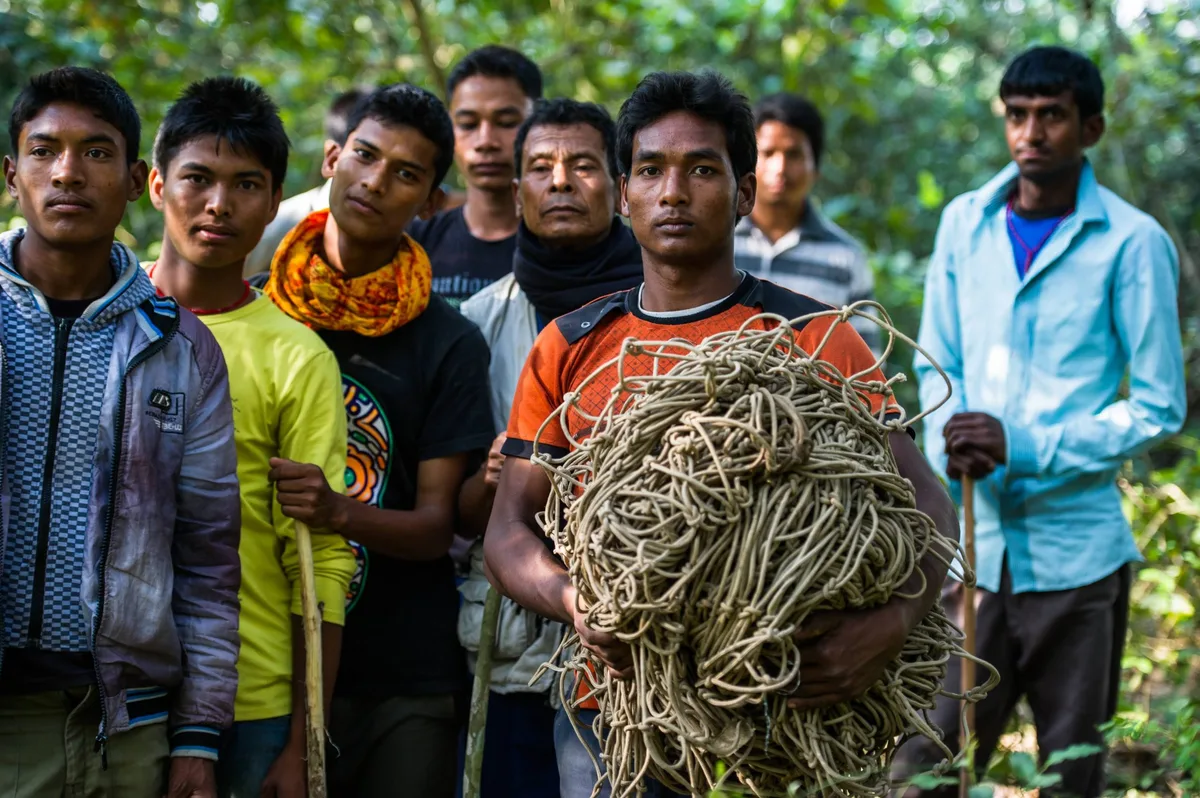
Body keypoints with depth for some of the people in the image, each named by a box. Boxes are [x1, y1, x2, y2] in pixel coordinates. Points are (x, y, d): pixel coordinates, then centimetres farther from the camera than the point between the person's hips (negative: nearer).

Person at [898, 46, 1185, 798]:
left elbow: (1158, 406, -6)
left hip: (1075, 550, -3)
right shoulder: (966, 222, 8)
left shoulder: (1132, 243, -7)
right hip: (972, 545, 4)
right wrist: (950, 444, -8)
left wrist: (1025, 446, -16)